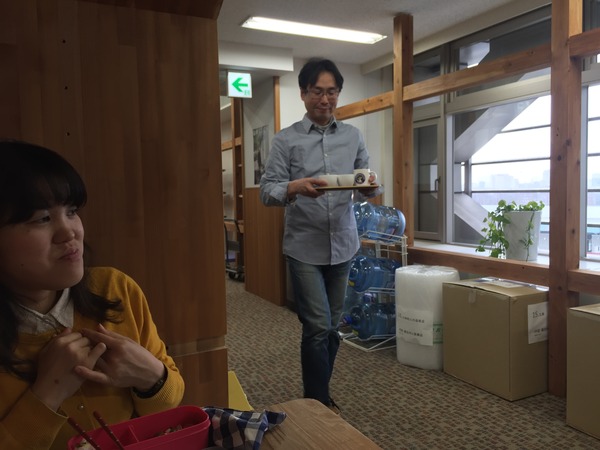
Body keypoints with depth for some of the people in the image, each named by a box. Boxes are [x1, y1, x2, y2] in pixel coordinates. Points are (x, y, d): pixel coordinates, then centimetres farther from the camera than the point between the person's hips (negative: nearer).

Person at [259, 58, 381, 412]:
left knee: (332, 327, 12)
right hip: (304, 247, -3)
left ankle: (319, 395, 31)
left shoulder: (353, 136, 8)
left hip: (343, 244, 4)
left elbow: (368, 186, 8)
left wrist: (371, 186, -15)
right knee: (318, 327, -4)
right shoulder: (286, 140, -2)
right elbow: (268, 191, -8)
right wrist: (296, 188, -28)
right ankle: (319, 403, 15)